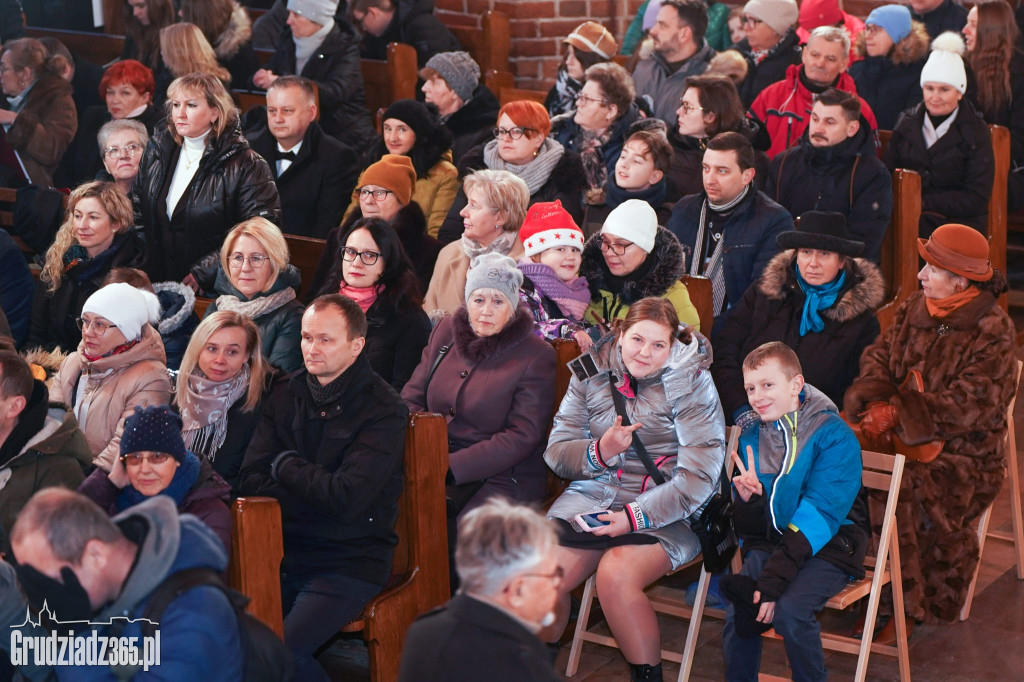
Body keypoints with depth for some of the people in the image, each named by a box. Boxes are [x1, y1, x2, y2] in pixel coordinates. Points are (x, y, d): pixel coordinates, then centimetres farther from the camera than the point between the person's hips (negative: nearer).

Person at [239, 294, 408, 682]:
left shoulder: (383, 410, -9)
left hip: (349, 560, -5)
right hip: (284, 552, 5)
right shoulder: (287, 395, 10)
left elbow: (346, 498, -19)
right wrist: (313, 487, -12)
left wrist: (285, 465, -4)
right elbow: (251, 481, 5)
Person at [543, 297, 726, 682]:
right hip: (593, 495, 4)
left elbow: (699, 476, -13)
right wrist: (600, 451, -16)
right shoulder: (592, 372, 6)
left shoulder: (690, 380, -6)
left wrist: (636, 516, -20)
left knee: (615, 574, -31)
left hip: (666, 512, -4)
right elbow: (556, 452, 6)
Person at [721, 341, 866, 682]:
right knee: (736, 610, -22)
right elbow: (751, 527, 5)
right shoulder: (751, 438, 5)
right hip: (771, 541, 5)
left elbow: (819, 514, -20)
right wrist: (749, 500, -20)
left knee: (789, 610, -30)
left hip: (828, 544, -4)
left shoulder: (835, 436, -13)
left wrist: (775, 579, -28)